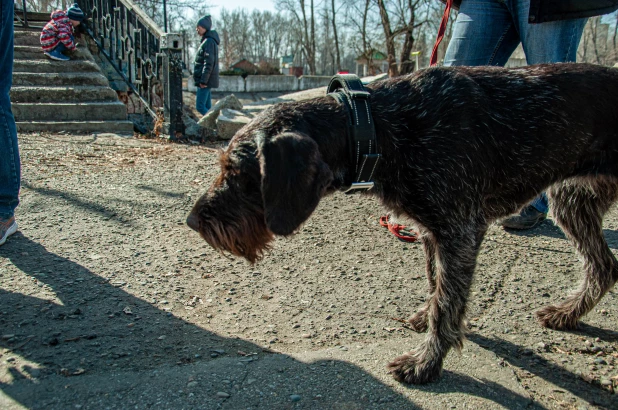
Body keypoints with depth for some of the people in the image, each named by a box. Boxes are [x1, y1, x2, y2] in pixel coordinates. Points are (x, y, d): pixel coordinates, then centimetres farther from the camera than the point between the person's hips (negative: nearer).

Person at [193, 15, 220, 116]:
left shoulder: (209, 42, -14)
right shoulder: (206, 40, 17)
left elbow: (209, 63, -21)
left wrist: (203, 81, -23)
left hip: (206, 81, -10)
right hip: (206, 81, 10)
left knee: (200, 106, -11)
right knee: (207, 106, 12)